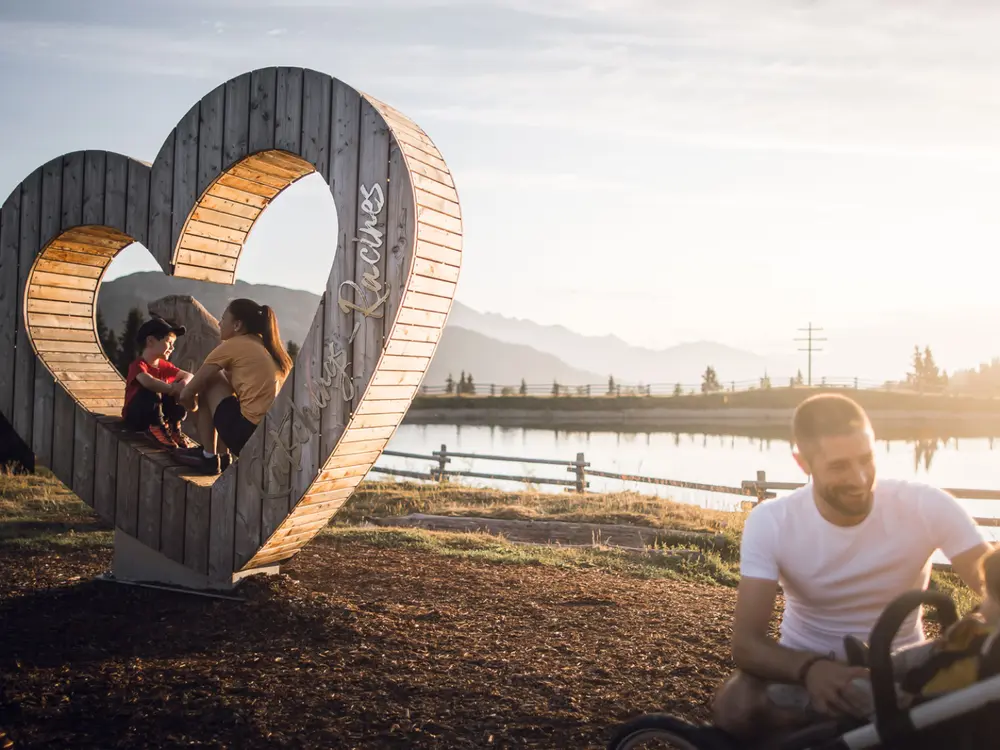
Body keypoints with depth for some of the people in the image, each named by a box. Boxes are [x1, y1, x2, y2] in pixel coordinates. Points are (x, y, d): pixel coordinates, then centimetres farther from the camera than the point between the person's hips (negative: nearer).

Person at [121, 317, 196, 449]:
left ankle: (174, 428, -10)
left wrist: (183, 384, -21)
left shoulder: (164, 366, 7)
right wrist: (173, 388, -34)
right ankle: (156, 428, -26)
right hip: (136, 416, -7)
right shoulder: (138, 365, -18)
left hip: (158, 415, 7)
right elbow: (147, 382, -41)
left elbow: (189, 376, 3)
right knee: (150, 390, -34)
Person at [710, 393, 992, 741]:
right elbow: (746, 643, -22)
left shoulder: (925, 507, -17)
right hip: (804, 664, -1)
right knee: (733, 707, -30)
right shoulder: (770, 523, -18)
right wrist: (811, 669, -44)